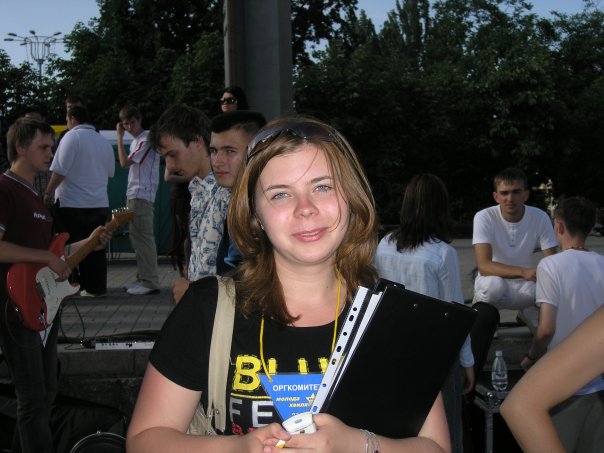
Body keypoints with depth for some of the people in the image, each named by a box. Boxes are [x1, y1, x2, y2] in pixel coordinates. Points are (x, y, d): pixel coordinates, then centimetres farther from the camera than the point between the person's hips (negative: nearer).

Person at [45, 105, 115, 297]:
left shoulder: (72, 136, -9)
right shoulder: (104, 141, 10)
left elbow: (60, 170, -14)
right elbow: (110, 172, 19)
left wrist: (48, 193, -4)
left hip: (72, 204, -5)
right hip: (99, 203, 5)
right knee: (96, 248, 9)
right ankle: (96, 286, 12)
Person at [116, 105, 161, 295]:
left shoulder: (147, 139, -11)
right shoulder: (136, 141, 20)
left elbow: (125, 163, -15)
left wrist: (119, 137, -9)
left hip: (142, 196, -10)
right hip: (133, 195, 10)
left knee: (144, 238, -10)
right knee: (136, 237, 12)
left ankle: (150, 282, -9)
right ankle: (142, 278, 18)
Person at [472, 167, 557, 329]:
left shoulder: (540, 217, -11)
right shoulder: (484, 217, -19)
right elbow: (484, 265, -29)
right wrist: (522, 272, -44)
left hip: (525, 286, 4)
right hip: (494, 284, -3)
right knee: (493, 284, -39)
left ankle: (530, 314, 10)